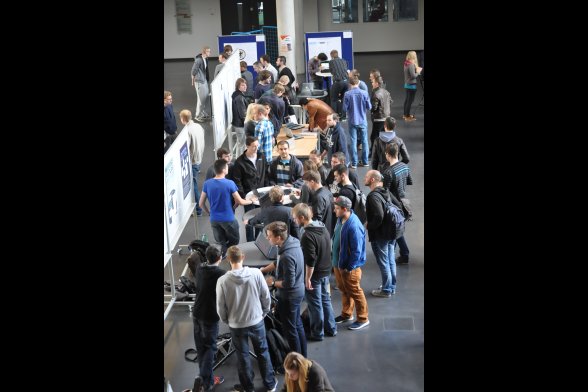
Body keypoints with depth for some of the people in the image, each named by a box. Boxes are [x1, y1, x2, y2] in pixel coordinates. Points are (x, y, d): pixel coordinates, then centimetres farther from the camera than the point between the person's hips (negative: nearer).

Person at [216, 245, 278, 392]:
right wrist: (264, 313, 12)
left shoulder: (222, 281, -20)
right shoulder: (256, 273, -18)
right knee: (263, 352, 20)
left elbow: (221, 307, -10)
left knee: (243, 356, 18)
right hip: (257, 321, 1)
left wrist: (226, 321, 10)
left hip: (236, 325, -1)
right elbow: (266, 297, -7)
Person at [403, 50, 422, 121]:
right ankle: (407, 116, 3)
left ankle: (405, 114, 28)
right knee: (410, 100, -2)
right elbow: (413, 76, -23)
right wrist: (418, 72, -7)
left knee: (407, 99, 18)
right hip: (411, 85, -9)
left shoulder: (407, 64, 5)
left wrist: (416, 69, 3)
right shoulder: (411, 65, -21)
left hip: (407, 84, 9)